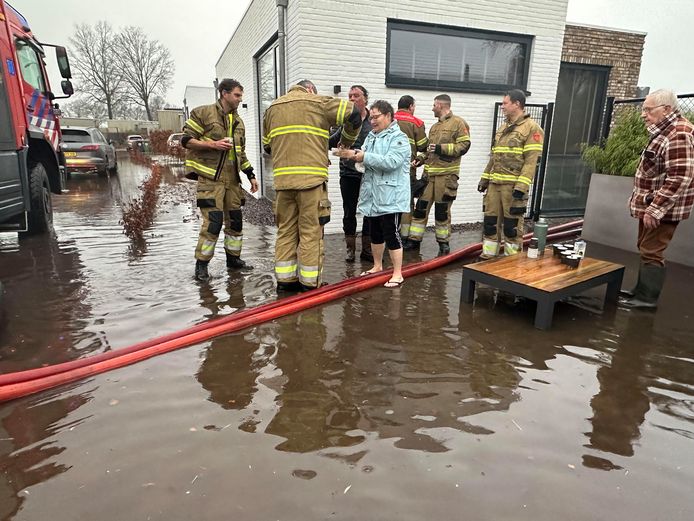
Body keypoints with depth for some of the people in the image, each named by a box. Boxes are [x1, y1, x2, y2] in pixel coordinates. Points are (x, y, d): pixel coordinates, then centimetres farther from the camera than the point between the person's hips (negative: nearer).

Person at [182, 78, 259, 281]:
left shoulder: (238, 122, 18)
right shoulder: (203, 113, -2)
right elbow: (186, 140, -6)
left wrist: (251, 176, 14)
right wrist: (213, 144, -17)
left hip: (232, 179, 7)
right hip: (210, 178, -7)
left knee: (235, 219, 9)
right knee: (213, 221, -12)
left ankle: (233, 258, 25)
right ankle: (201, 264, 1)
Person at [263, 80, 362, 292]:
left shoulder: (272, 108, 20)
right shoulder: (317, 102, 6)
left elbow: (267, 145, 22)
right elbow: (353, 114, 5)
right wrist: (346, 142, 18)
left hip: (282, 178, 4)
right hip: (312, 178, -4)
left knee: (286, 230, 11)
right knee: (311, 231, 1)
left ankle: (285, 279, 15)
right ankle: (309, 283, 5)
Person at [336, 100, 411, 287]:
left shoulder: (399, 138, -9)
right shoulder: (371, 136, 15)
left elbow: (391, 162, -24)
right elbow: (366, 160, 8)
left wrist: (365, 157, -22)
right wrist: (353, 155, -13)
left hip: (390, 197, -7)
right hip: (372, 195, 8)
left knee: (391, 234, -4)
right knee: (375, 233, 16)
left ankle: (397, 274, 6)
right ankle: (377, 266, 32)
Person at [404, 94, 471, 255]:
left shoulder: (458, 123, -3)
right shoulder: (435, 126, 21)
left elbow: (464, 145, -11)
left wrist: (442, 148, -18)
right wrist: (421, 158, 8)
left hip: (446, 174, -6)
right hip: (430, 173, 7)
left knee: (442, 210, 1)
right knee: (421, 207, 4)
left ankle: (443, 242, 15)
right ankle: (414, 239, 12)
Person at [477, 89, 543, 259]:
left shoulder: (531, 128, -7)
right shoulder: (503, 127, 18)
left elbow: (532, 161, -14)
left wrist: (521, 187, -21)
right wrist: (485, 178, 17)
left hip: (513, 185, -7)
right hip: (494, 183, 7)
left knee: (512, 224, -1)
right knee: (490, 220, 9)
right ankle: (487, 255, 19)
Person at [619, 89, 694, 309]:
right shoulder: (666, 131, 13)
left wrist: (655, 209, -26)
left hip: (662, 208, -10)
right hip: (652, 205, 10)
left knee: (652, 252, -4)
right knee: (646, 249, 16)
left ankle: (647, 298, 4)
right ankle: (641, 290, 26)